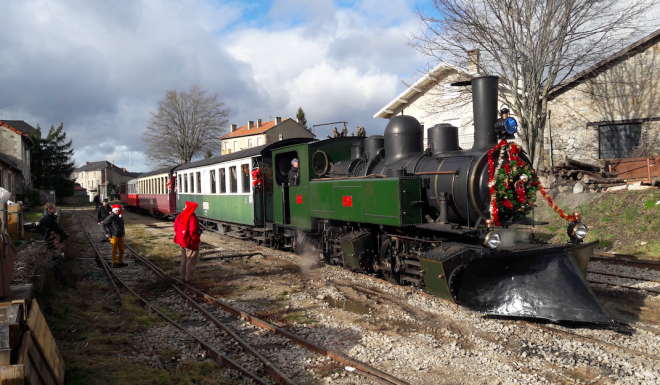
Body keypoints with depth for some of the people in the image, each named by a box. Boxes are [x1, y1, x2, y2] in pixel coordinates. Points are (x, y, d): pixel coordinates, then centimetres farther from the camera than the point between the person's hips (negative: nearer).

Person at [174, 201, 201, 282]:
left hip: (182, 241, 8)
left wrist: (179, 236, 14)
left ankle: (183, 277, 29)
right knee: (191, 261, 6)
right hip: (190, 242, -8)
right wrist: (197, 240, -12)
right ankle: (188, 278, 12)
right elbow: (193, 231, -26)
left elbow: (176, 224, 7)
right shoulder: (192, 217, -22)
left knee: (184, 260, 20)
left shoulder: (181, 215, 0)